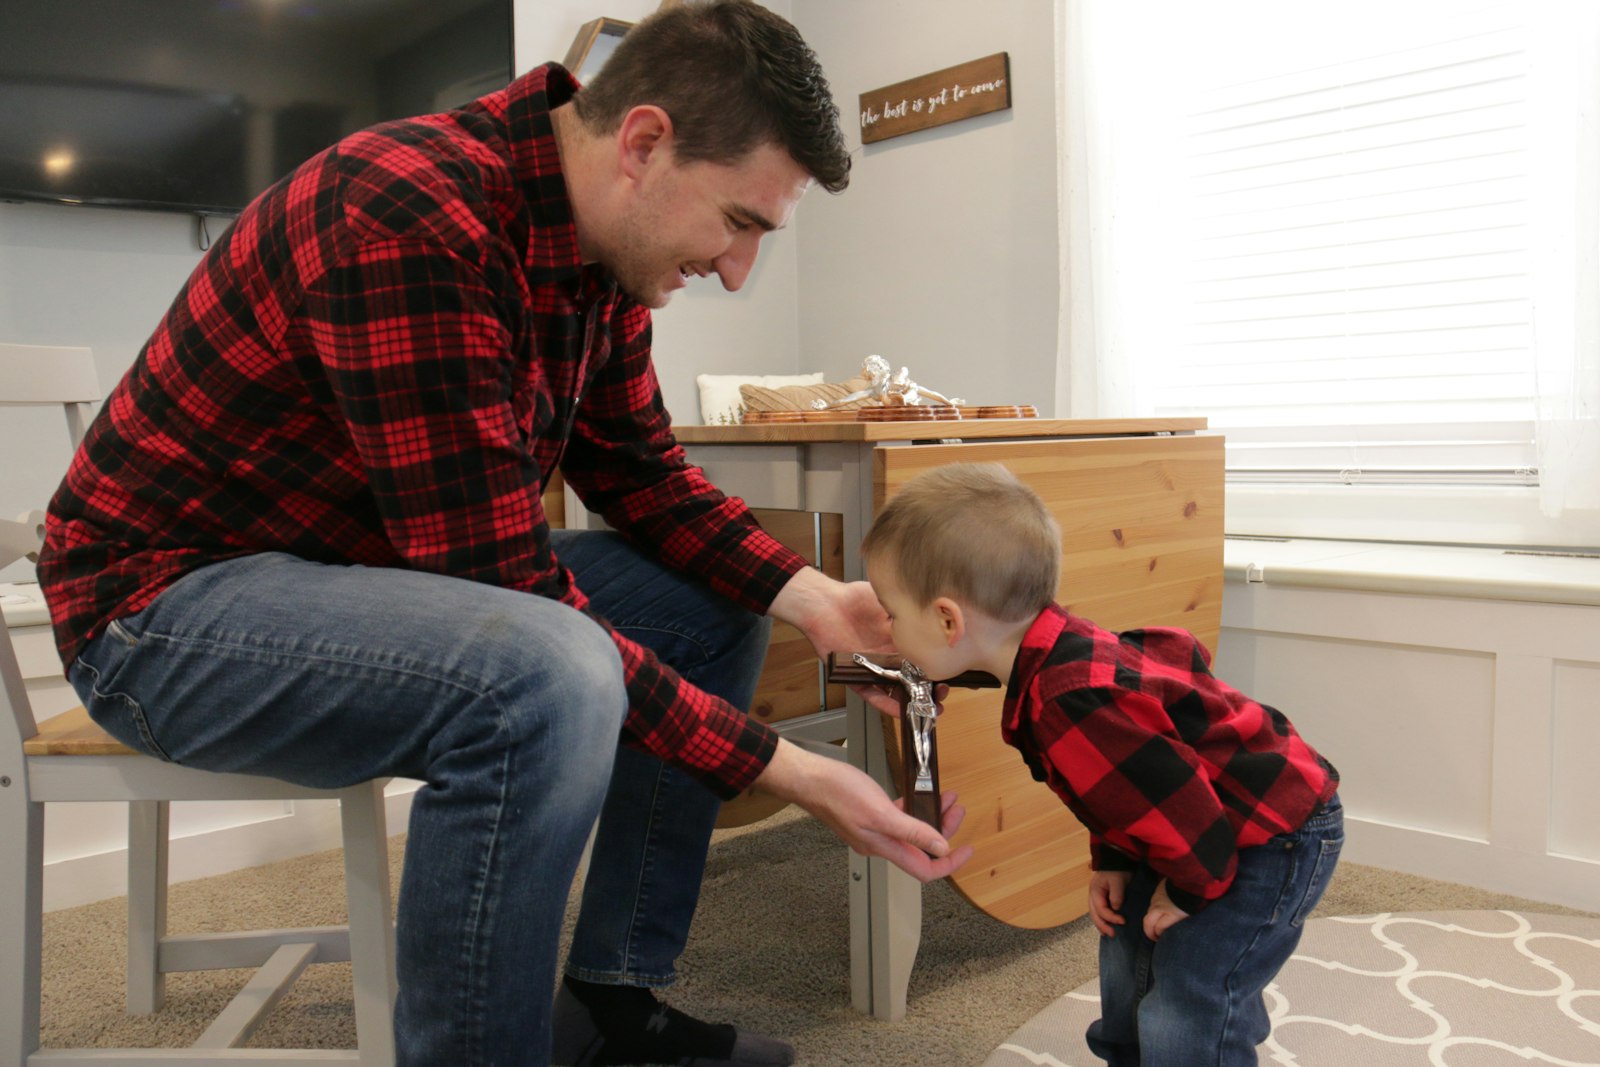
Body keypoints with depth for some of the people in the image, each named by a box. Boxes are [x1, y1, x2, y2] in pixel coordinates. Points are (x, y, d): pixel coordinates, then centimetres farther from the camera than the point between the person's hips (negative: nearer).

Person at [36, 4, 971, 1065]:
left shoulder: (601, 236, -1)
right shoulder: (409, 221, -29)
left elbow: (639, 471, 6)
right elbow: (506, 587, -31)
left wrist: (816, 597, -8)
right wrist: (788, 770, -28)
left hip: (368, 562, 9)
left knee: (716, 602, 3)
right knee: (544, 678, -37)